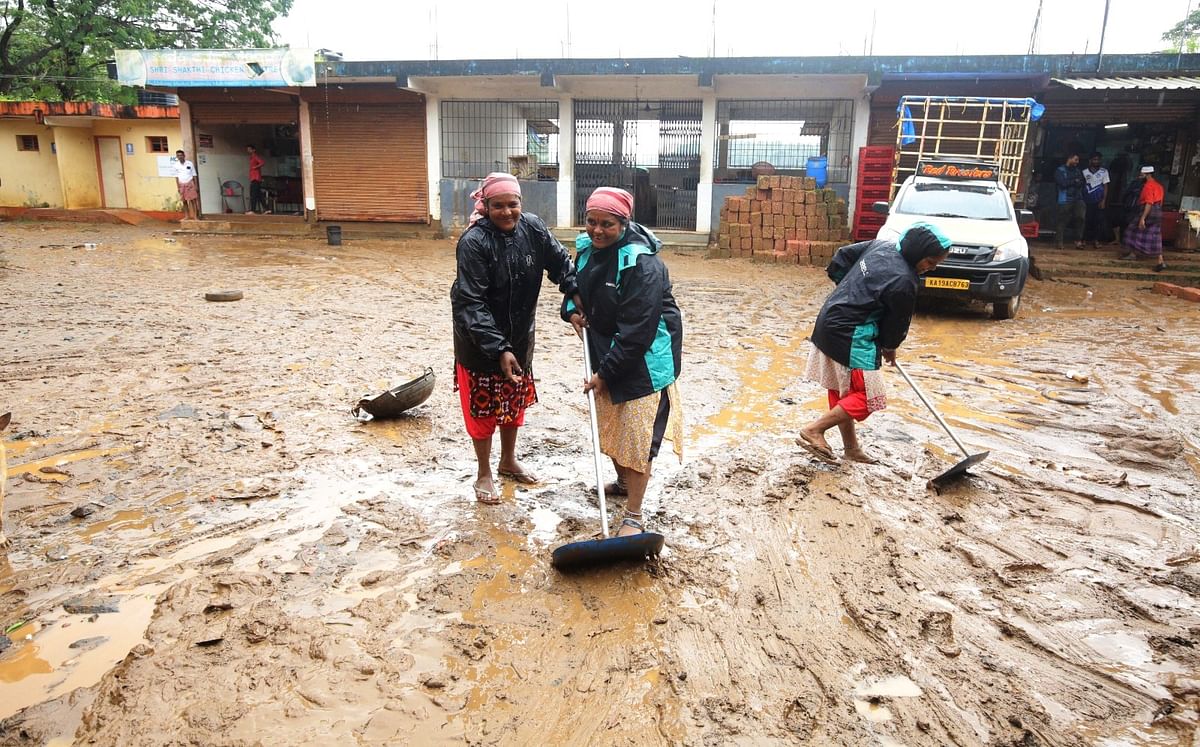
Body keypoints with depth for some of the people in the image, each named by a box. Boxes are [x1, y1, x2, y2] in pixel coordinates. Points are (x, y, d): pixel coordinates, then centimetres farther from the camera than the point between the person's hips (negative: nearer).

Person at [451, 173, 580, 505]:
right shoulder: (474, 241, -24)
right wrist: (498, 349, -33)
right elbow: (471, 304, -27)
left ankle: (509, 461, 41)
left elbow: (560, 262, 2)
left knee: (515, 401, 19)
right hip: (479, 340, -6)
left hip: (520, 335, 6)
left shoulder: (532, 227, -9)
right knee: (482, 407, 6)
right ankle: (484, 474, 25)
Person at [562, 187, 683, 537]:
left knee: (636, 434, -7)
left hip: (644, 356, -8)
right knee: (608, 424, 20)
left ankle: (633, 516, 4)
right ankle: (623, 482, 44)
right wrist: (572, 309, -4)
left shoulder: (642, 264, -26)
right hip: (606, 348, 8)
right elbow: (575, 284, 19)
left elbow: (637, 330, -28)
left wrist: (606, 372, -24)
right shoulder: (587, 248, -2)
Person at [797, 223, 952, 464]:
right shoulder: (903, 282, -21)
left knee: (842, 390, 16)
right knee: (867, 397, -2)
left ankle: (850, 447, 28)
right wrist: (889, 348, 14)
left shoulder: (882, 244, 2)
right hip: (850, 338, -10)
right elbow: (897, 322, -6)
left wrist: (837, 274, 35)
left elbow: (845, 254, 16)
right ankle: (814, 430, -2)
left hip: (829, 324, 10)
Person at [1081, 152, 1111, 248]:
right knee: (1087, 220, -2)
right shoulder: (1085, 172, 4)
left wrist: (1103, 200, -5)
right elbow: (1082, 186, 9)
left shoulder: (1104, 171, 4)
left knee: (1099, 220, -2)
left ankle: (1096, 240, 3)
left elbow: (1105, 186, 3)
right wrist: (1082, 201, 3)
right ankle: (1084, 240, 4)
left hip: (1099, 200, 0)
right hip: (1088, 201, 0)